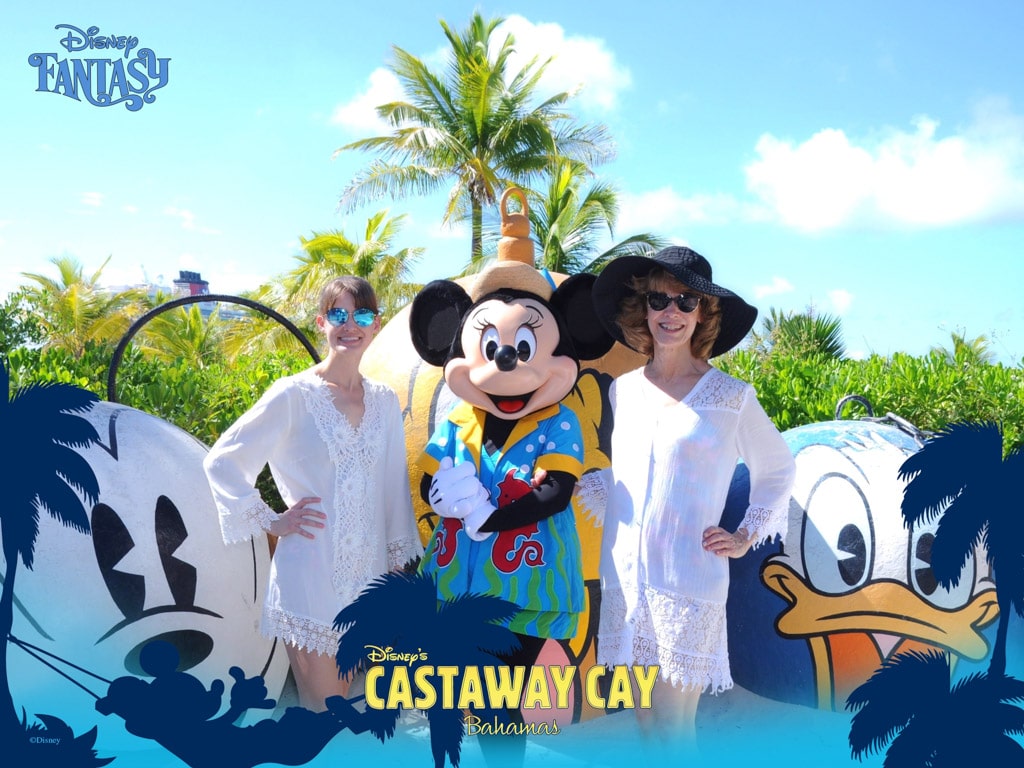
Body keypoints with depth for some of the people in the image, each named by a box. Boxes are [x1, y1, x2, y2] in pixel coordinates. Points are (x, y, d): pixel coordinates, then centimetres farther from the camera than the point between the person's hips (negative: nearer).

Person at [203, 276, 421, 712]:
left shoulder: (384, 401, 7)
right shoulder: (294, 395, -7)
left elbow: (394, 487, 11)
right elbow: (220, 463, -5)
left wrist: (398, 560, 13)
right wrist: (271, 522, -7)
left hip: (369, 575, 5)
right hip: (310, 578, -5)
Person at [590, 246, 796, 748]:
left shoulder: (730, 397, -1)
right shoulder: (621, 391, 8)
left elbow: (778, 470, 12)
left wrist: (746, 537, 3)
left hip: (688, 582, -4)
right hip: (624, 579, 4)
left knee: (673, 726, -3)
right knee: (644, 720, 12)